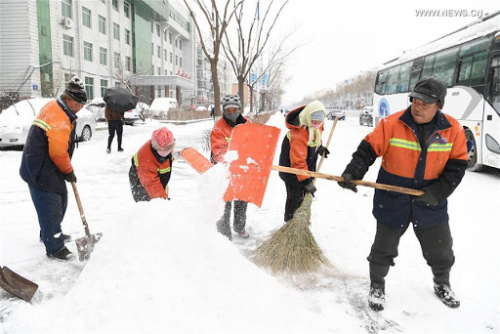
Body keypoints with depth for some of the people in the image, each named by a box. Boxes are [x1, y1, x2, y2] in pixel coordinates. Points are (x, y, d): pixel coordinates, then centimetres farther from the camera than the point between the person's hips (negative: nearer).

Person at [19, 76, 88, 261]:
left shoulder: (55, 108, 9)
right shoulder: (59, 120, -25)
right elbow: (58, 153, -24)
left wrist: (66, 169, 17)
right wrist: (68, 171, -8)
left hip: (49, 168, 11)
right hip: (40, 171, -11)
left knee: (60, 200, 22)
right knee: (50, 207, -3)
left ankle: (50, 233, 40)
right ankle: (55, 248, 8)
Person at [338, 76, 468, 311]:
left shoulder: (452, 130, -6)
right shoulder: (392, 123, -13)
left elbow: (457, 166, -3)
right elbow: (367, 150, -13)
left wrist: (438, 192, -15)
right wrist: (352, 173, -27)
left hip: (430, 203, 2)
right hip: (393, 200, -2)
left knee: (440, 249, 18)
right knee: (384, 247, 10)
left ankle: (442, 284, 48)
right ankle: (377, 286, 34)